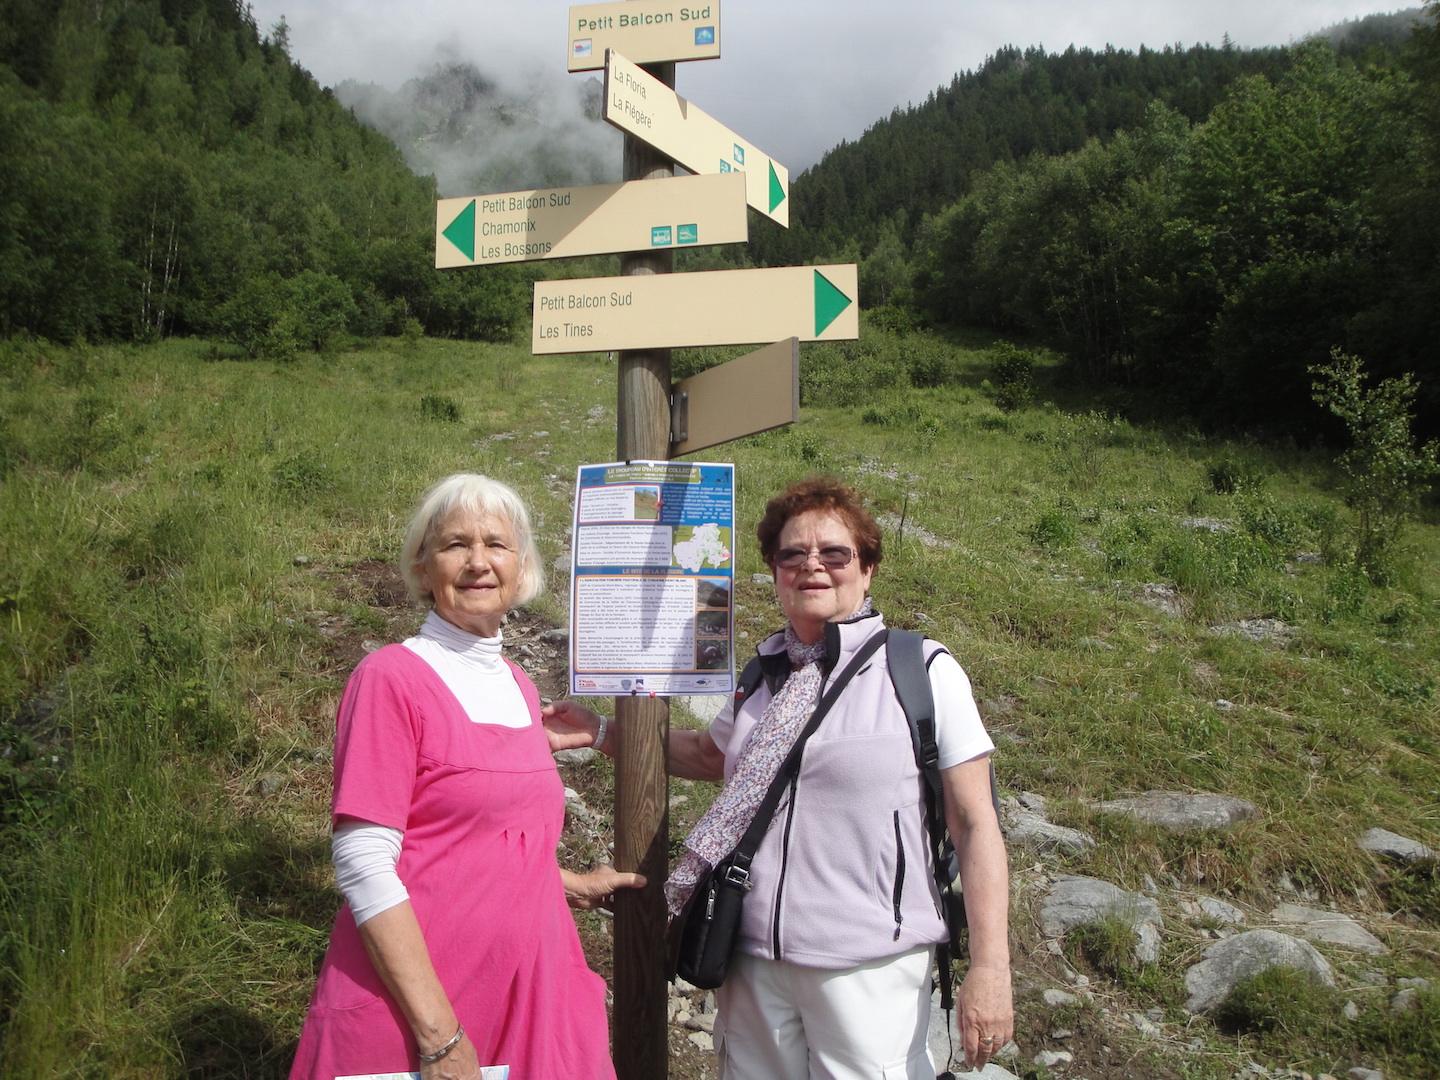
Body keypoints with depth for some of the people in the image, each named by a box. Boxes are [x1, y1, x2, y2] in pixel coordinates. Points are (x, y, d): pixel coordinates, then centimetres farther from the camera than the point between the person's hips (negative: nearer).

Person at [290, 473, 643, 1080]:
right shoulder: (391, 678, -12)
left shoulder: (517, 688, 8)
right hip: (409, 1013, -6)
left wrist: (568, 884, 20)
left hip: (526, 997, 6)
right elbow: (363, 865, -17)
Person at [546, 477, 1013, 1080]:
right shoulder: (765, 673, 8)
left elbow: (974, 824, -7)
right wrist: (601, 731, 21)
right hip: (754, 960, 5)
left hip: (868, 968, -4)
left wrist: (990, 968, -11)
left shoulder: (925, 674, -7)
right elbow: (710, 756, 27)